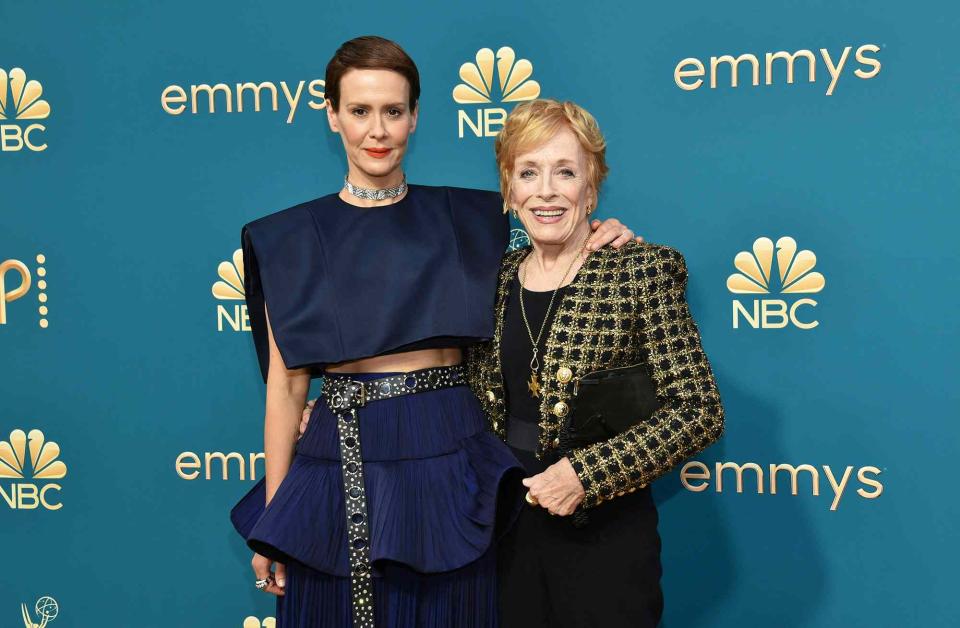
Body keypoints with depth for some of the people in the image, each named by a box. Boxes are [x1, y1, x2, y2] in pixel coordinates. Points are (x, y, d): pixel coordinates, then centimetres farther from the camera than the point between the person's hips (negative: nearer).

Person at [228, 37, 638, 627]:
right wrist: (273, 516, 0)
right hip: (339, 468, -1)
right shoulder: (292, 239, 2)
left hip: (448, 468, 1)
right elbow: (285, 386, 2)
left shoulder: (465, 219, 6)